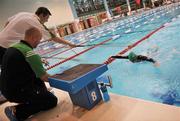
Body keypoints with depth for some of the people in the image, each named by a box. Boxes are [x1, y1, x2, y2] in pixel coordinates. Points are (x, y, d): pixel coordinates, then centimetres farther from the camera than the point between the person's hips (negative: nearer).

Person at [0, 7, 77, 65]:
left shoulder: (22, 13, 7)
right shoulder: (37, 24, -15)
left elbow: (6, 24, 16)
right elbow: (54, 38, -13)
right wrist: (69, 44, -6)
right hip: (6, 47, -8)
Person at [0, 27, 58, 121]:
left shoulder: (12, 48, 4)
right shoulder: (30, 53, -23)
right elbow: (44, 77, -17)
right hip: (17, 92, -9)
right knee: (52, 100, -1)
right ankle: (17, 112, -6)